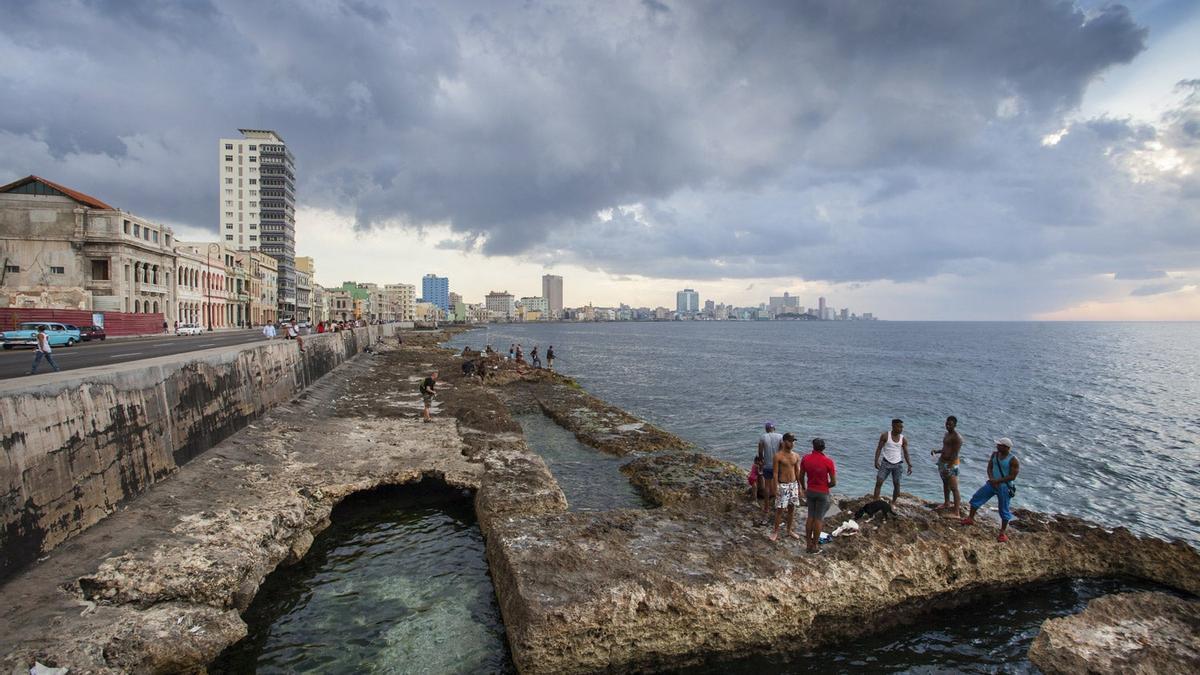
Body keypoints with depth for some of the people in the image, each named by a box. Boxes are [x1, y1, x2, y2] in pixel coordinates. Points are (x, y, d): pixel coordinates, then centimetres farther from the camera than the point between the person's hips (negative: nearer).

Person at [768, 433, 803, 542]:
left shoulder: (796, 456, 5)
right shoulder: (778, 456, -11)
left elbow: (797, 472, 10)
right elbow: (775, 473, -11)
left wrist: (799, 487, 9)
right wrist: (776, 488, -15)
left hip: (793, 484, 5)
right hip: (782, 485, -5)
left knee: (792, 508, 12)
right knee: (779, 509, -1)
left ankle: (789, 530, 26)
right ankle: (776, 531, 11)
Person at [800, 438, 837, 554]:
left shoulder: (805, 459, -8)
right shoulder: (828, 462, -18)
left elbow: (801, 477, 1)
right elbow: (833, 482, -14)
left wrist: (804, 488, 18)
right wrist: (826, 486, 7)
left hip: (810, 491, 3)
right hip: (823, 493, -3)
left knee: (810, 517, 15)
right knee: (818, 519, 7)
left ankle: (808, 544, 21)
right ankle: (815, 546, 16)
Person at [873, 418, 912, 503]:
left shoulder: (903, 439, 2)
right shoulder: (885, 435, -4)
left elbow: (906, 453, 6)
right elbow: (879, 448, -3)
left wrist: (910, 465, -3)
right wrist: (876, 461, -13)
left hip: (897, 464, 2)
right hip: (886, 463, -2)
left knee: (896, 484, 3)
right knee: (879, 482, -8)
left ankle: (893, 503, 17)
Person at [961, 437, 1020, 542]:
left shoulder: (1013, 460, -17)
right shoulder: (994, 454, 1)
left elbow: (1012, 476, -18)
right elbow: (989, 468, 4)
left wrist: (997, 481, -20)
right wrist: (991, 479, -13)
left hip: (1004, 487, -6)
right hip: (992, 484, 6)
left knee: (1004, 510, 3)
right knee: (976, 498, 9)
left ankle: (1003, 532, 17)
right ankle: (970, 519, 24)